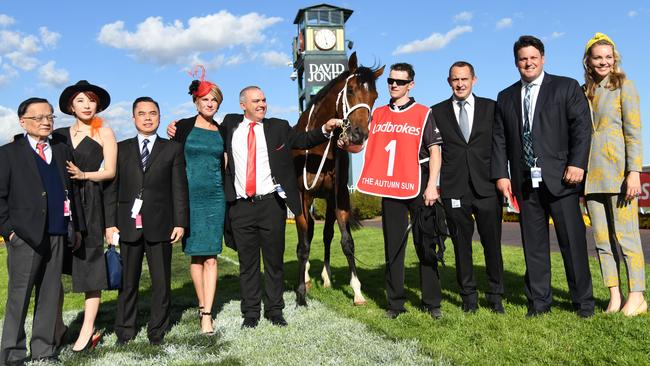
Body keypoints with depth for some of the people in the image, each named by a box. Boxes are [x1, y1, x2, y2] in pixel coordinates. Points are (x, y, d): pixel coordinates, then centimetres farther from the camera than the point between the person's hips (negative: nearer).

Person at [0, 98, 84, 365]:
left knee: (50, 294, 9)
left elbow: (72, 191, 15)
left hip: (57, 234, 4)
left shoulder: (63, 151, 15)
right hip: (24, 235, -4)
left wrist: (77, 226, 11)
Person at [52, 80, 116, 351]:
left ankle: (88, 329, 1)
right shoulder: (59, 135, 15)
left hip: (90, 203, -3)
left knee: (90, 262, -2)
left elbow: (109, 171, -1)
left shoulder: (104, 132, 5)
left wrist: (84, 175, -14)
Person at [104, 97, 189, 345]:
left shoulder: (172, 149, 8)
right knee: (127, 281, 8)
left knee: (161, 282, 4)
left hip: (160, 225, -1)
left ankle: (157, 331, 17)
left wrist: (180, 222, -3)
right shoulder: (121, 149, 11)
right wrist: (110, 223, -1)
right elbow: (111, 188, 7)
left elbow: (179, 188, 4)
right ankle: (125, 330, 21)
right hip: (128, 224, 1)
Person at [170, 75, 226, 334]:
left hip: (215, 196, 2)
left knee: (211, 256, -2)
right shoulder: (183, 126, 2)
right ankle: (203, 306, 22)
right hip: (190, 196, -1)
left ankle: (207, 314, 0)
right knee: (196, 255, 6)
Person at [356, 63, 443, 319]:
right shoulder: (378, 114, 12)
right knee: (393, 247, 7)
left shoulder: (423, 113, 1)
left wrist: (432, 186, -13)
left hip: (418, 188, -3)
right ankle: (395, 302, 16)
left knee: (424, 245, 3)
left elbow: (435, 151, -3)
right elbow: (367, 145, 16)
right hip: (389, 188, 3)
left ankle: (431, 302, 15)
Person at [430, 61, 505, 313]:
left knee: (492, 243, 5)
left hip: (487, 188, 0)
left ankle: (495, 296, 20)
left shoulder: (491, 108, 9)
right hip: (454, 189, 0)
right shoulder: (437, 112, 8)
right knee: (461, 245, 6)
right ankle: (468, 296, 20)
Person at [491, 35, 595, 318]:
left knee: (573, 240, 1)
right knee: (533, 243, 6)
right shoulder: (505, 98, 16)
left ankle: (583, 301, 14)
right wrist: (501, 174, 2)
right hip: (525, 181, 3)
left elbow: (582, 126, -1)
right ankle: (539, 301, 16)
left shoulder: (567, 87, 7)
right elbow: (499, 139, 12)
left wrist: (577, 164, -12)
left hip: (560, 177, -3)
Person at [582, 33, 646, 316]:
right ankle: (614, 296, 12)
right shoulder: (583, 92, 15)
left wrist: (634, 172, -15)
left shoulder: (623, 86, 1)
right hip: (591, 173, 5)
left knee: (626, 236, -4)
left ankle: (637, 297, 6)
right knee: (601, 238, 5)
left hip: (617, 170, -5)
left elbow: (634, 132, -6)